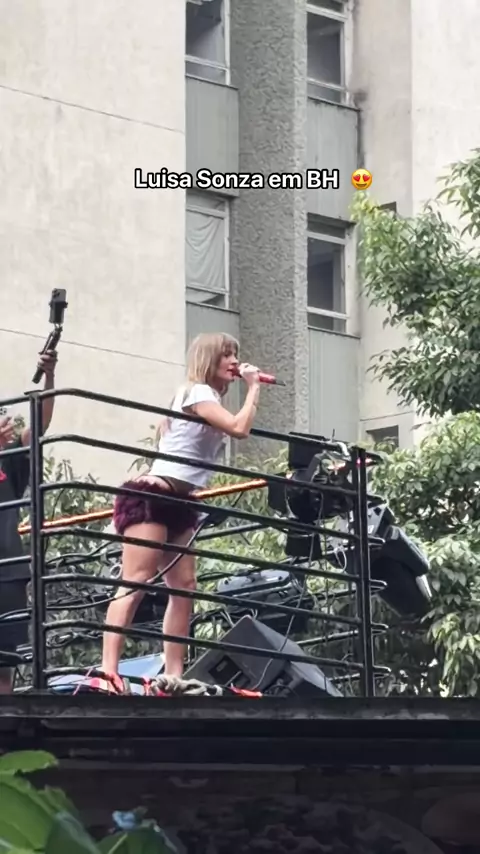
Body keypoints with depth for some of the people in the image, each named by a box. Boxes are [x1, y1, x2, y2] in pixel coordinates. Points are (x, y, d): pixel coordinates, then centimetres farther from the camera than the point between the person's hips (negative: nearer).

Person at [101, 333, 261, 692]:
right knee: (136, 583, -19)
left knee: (184, 588, 4)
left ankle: (174, 675, 2)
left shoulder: (208, 399, 21)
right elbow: (240, 428, -21)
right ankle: (109, 670, -29)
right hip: (151, 496, -10)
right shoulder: (197, 392, -9)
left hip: (179, 503, 10)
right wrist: (253, 387, -10)